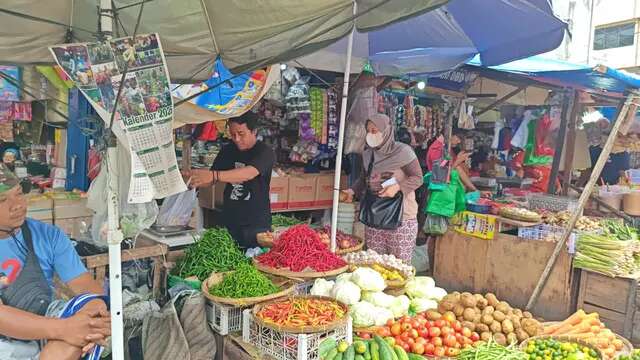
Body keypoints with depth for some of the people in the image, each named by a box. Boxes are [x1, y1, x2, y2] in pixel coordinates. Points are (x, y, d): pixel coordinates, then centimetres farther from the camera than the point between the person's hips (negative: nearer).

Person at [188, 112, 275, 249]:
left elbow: (249, 173, -31)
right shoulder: (228, 150, 6)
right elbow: (210, 179, 7)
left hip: (256, 223, -4)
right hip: (229, 221, 4)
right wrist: (193, 180, -14)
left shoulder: (264, 152, -12)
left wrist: (214, 176, -43)